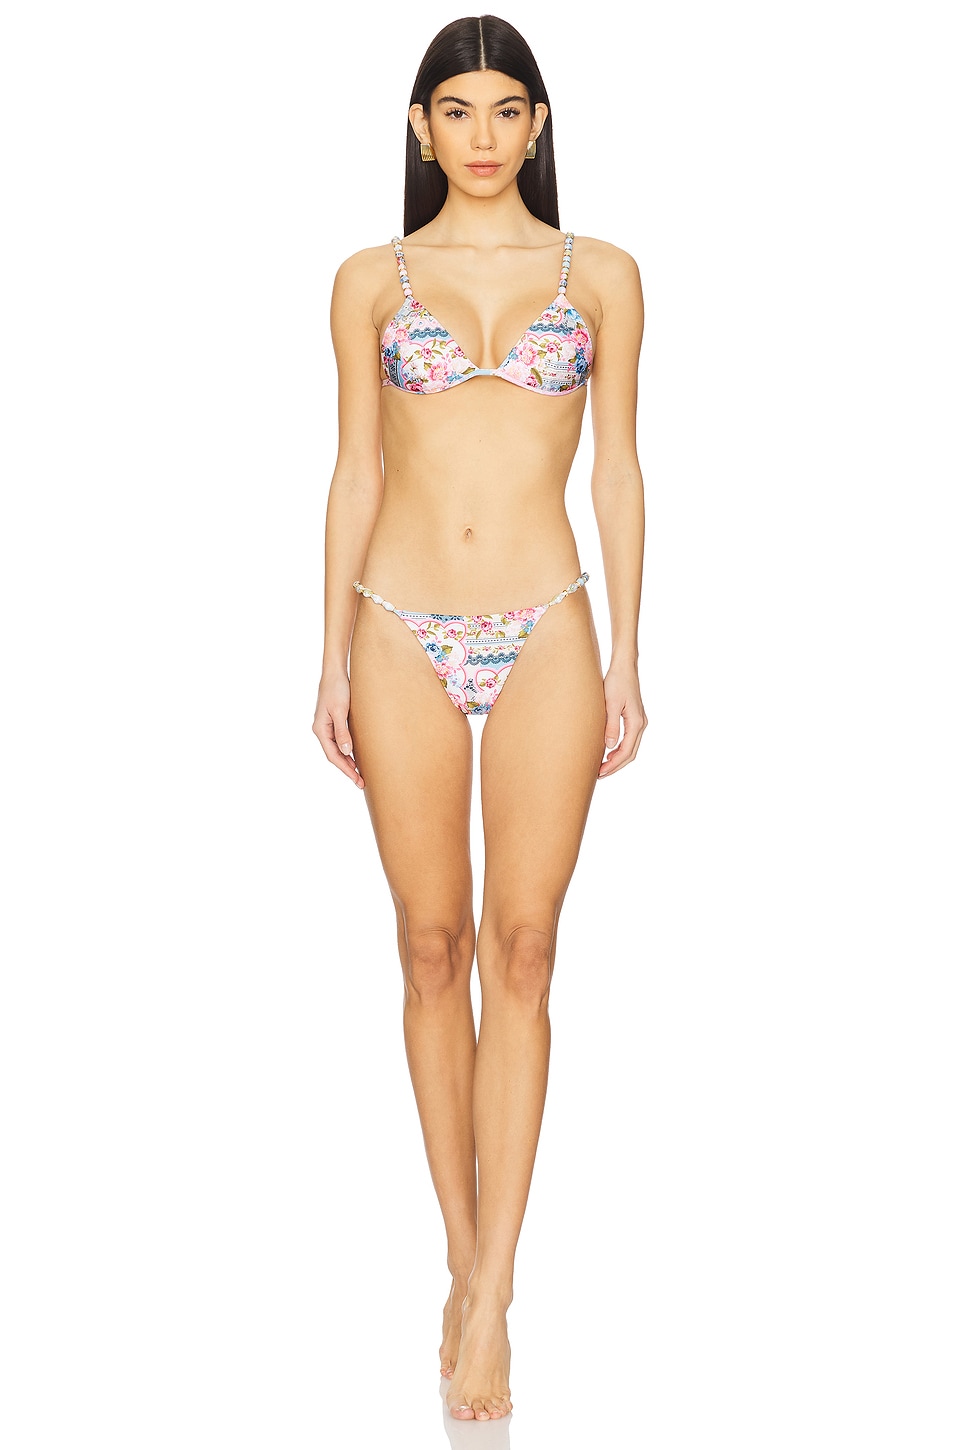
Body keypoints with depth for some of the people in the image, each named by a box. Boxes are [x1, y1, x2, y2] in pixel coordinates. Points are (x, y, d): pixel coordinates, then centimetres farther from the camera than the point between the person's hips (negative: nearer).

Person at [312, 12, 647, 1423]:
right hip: (405, 635, 1)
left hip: (544, 637, -1)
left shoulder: (600, 275, 6)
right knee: (433, 948, 5)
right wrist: (333, 658, 2)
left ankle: (489, 1308, -1)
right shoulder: (372, 280, 6)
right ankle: (468, 1264, 18)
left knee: (519, 955, -4)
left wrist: (625, 657, 1)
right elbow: (354, 473, 7)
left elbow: (617, 469, 6)